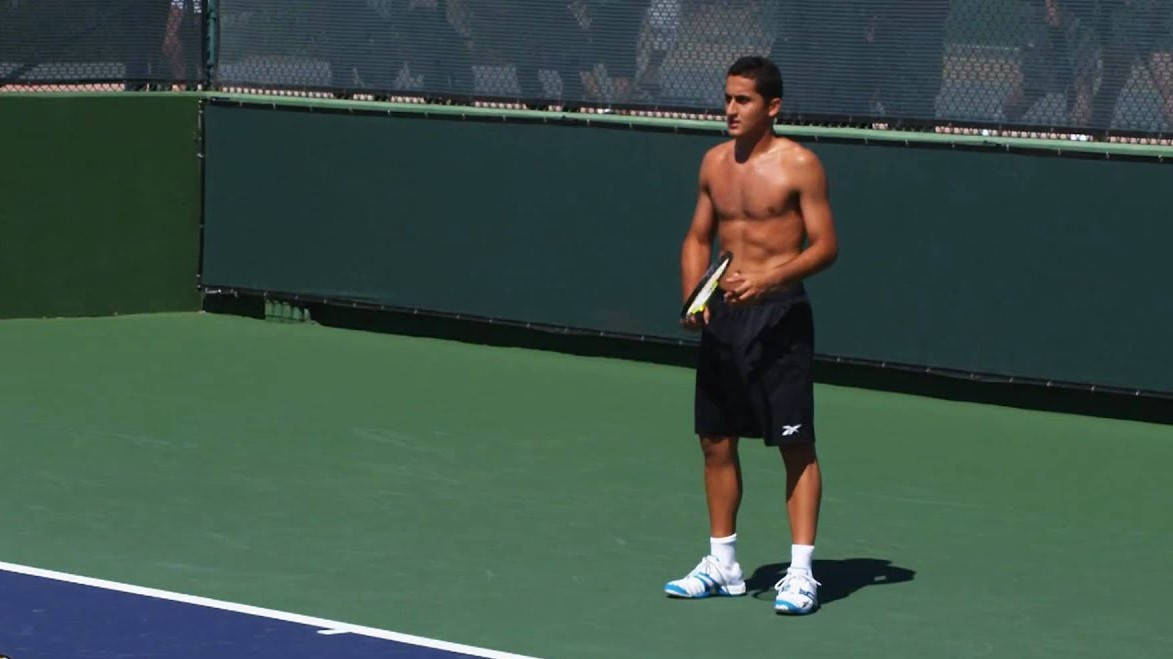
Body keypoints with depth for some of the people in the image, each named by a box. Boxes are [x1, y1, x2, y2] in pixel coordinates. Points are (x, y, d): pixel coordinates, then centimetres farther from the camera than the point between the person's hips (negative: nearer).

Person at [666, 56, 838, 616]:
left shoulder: (798, 165, -7)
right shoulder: (715, 162, 10)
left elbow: (825, 245, -10)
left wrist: (770, 279, -23)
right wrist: (692, 295, 1)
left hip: (779, 315, -6)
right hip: (723, 313, 6)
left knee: (795, 444, -5)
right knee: (715, 440, 10)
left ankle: (801, 574, -3)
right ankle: (722, 564, 22)